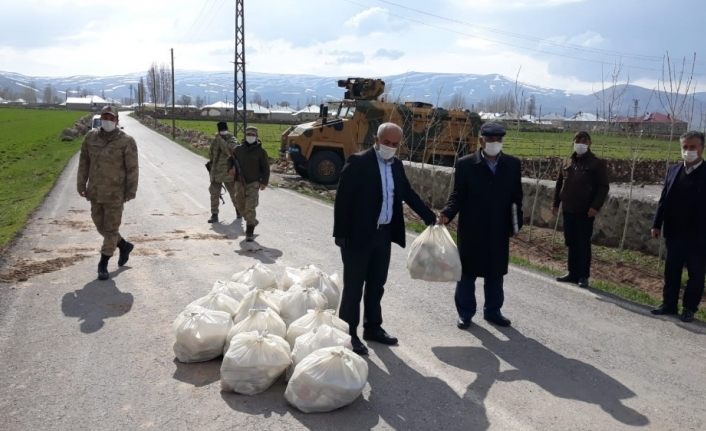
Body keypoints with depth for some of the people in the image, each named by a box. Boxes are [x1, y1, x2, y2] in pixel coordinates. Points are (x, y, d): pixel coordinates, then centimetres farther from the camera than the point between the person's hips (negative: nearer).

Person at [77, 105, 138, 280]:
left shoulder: (126, 141, -12)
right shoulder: (91, 137, 1)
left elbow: (132, 168, -10)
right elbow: (84, 162, 6)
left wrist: (131, 191, -11)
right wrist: (81, 185, 3)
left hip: (115, 193, -5)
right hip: (95, 192, 5)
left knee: (111, 228, 0)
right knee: (101, 225, 15)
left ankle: (103, 265, 11)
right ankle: (124, 246, 38)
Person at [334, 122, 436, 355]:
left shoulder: (396, 164, 8)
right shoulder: (358, 162, -13)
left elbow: (408, 194, 18)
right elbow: (342, 199, -15)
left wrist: (431, 218, 19)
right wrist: (340, 233, -16)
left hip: (384, 234, 7)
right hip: (358, 235, -6)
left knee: (376, 284, 16)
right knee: (353, 286, 3)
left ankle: (372, 327, 31)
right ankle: (348, 333, 14)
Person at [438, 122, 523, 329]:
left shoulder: (513, 164, 3)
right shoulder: (465, 164, -6)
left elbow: (516, 196, 6)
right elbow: (457, 195, -5)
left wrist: (516, 223, 2)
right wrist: (448, 213, -22)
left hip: (499, 230, 3)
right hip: (471, 229, -2)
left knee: (495, 272, 14)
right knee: (467, 272, 8)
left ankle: (492, 311, 30)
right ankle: (465, 313, 22)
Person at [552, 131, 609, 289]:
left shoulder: (597, 164, -3)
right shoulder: (568, 163, 13)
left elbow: (603, 187, -8)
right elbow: (559, 184, 19)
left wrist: (595, 206, -16)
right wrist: (556, 204, 16)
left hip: (585, 212, -5)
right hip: (568, 210, 5)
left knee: (583, 244, -2)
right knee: (571, 243, 10)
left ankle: (583, 276, 6)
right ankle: (573, 273, 20)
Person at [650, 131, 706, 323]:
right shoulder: (673, 170, 6)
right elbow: (664, 199, 8)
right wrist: (657, 224, 5)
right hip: (674, 232, 4)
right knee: (671, 271, 12)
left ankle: (689, 308, 19)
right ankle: (669, 304, 22)